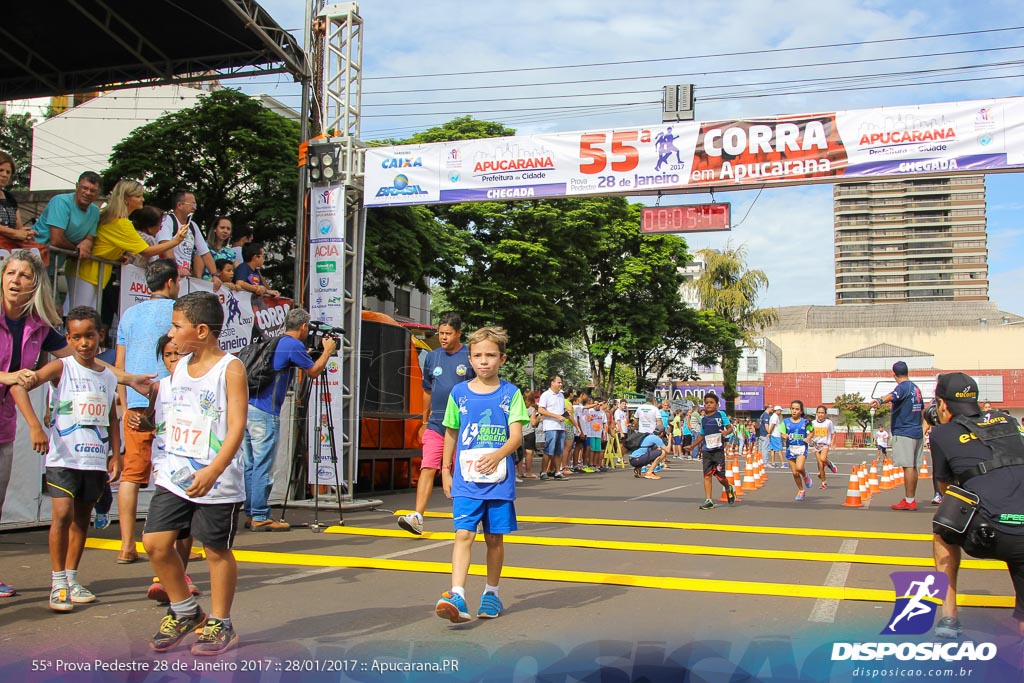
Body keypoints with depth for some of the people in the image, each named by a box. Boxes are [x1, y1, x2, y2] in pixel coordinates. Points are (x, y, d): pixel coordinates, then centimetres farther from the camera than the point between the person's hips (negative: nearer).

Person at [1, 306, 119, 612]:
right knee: (63, 515, -13)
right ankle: (58, 583, -1)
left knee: (82, 518, 10)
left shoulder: (109, 377, 10)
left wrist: (116, 455, 11)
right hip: (63, 457, -4)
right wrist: (35, 426, -28)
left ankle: (71, 578, 22)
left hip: (96, 459, 4)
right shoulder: (61, 368, -5)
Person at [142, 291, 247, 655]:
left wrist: (214, 470, -30)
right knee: (155, 542, 4)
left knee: (216, 549, 4)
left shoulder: (230, 369, -11)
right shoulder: (179, 366, 11)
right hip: (174, 474, 7)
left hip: (216, 481, -7)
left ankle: (220, 623, 21)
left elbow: (236, 426, -18)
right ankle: (184, 611, 23)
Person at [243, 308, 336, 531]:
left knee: (249, 466, 11)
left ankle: (249, 514, 17)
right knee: (263, 468, -4)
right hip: (265, 413, -9)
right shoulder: (294, 346, -7)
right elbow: (313, 372, 4)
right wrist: (328, 351, 17)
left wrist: (310, 353, 32)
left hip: (247, 408, 9)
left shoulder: (275, 343, 18)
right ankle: (260, 517, -1)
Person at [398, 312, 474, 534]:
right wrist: (425, 421, 22)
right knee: (428, 468, -9)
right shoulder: (432, 357, 10)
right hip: (435, 425, 3)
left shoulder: (471, 357, -3)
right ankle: (417, 517, -13)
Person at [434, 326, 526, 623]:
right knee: (463, 534, -11)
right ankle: (457, 596, -18)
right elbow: (451, 433, 15)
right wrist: (446, 471, 17)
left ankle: (491, 593, 25)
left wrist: (497, 455, -28)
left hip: (499, 479, 0)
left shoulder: (510, 393, 0)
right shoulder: (459, 393, 5)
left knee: (495, 538, 9)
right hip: (466, 479, 1)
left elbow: (516, 435, -9)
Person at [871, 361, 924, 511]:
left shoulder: (903, 387, -11)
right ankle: (910, 499, 19)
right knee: (912, 467, 12)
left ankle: (909, 501, -9)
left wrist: (880, 401, -56)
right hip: (917, 432, 9)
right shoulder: (915, 388, 15)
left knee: (908, 466, -8)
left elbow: (892, 396, -36)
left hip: (904, 432, -9)